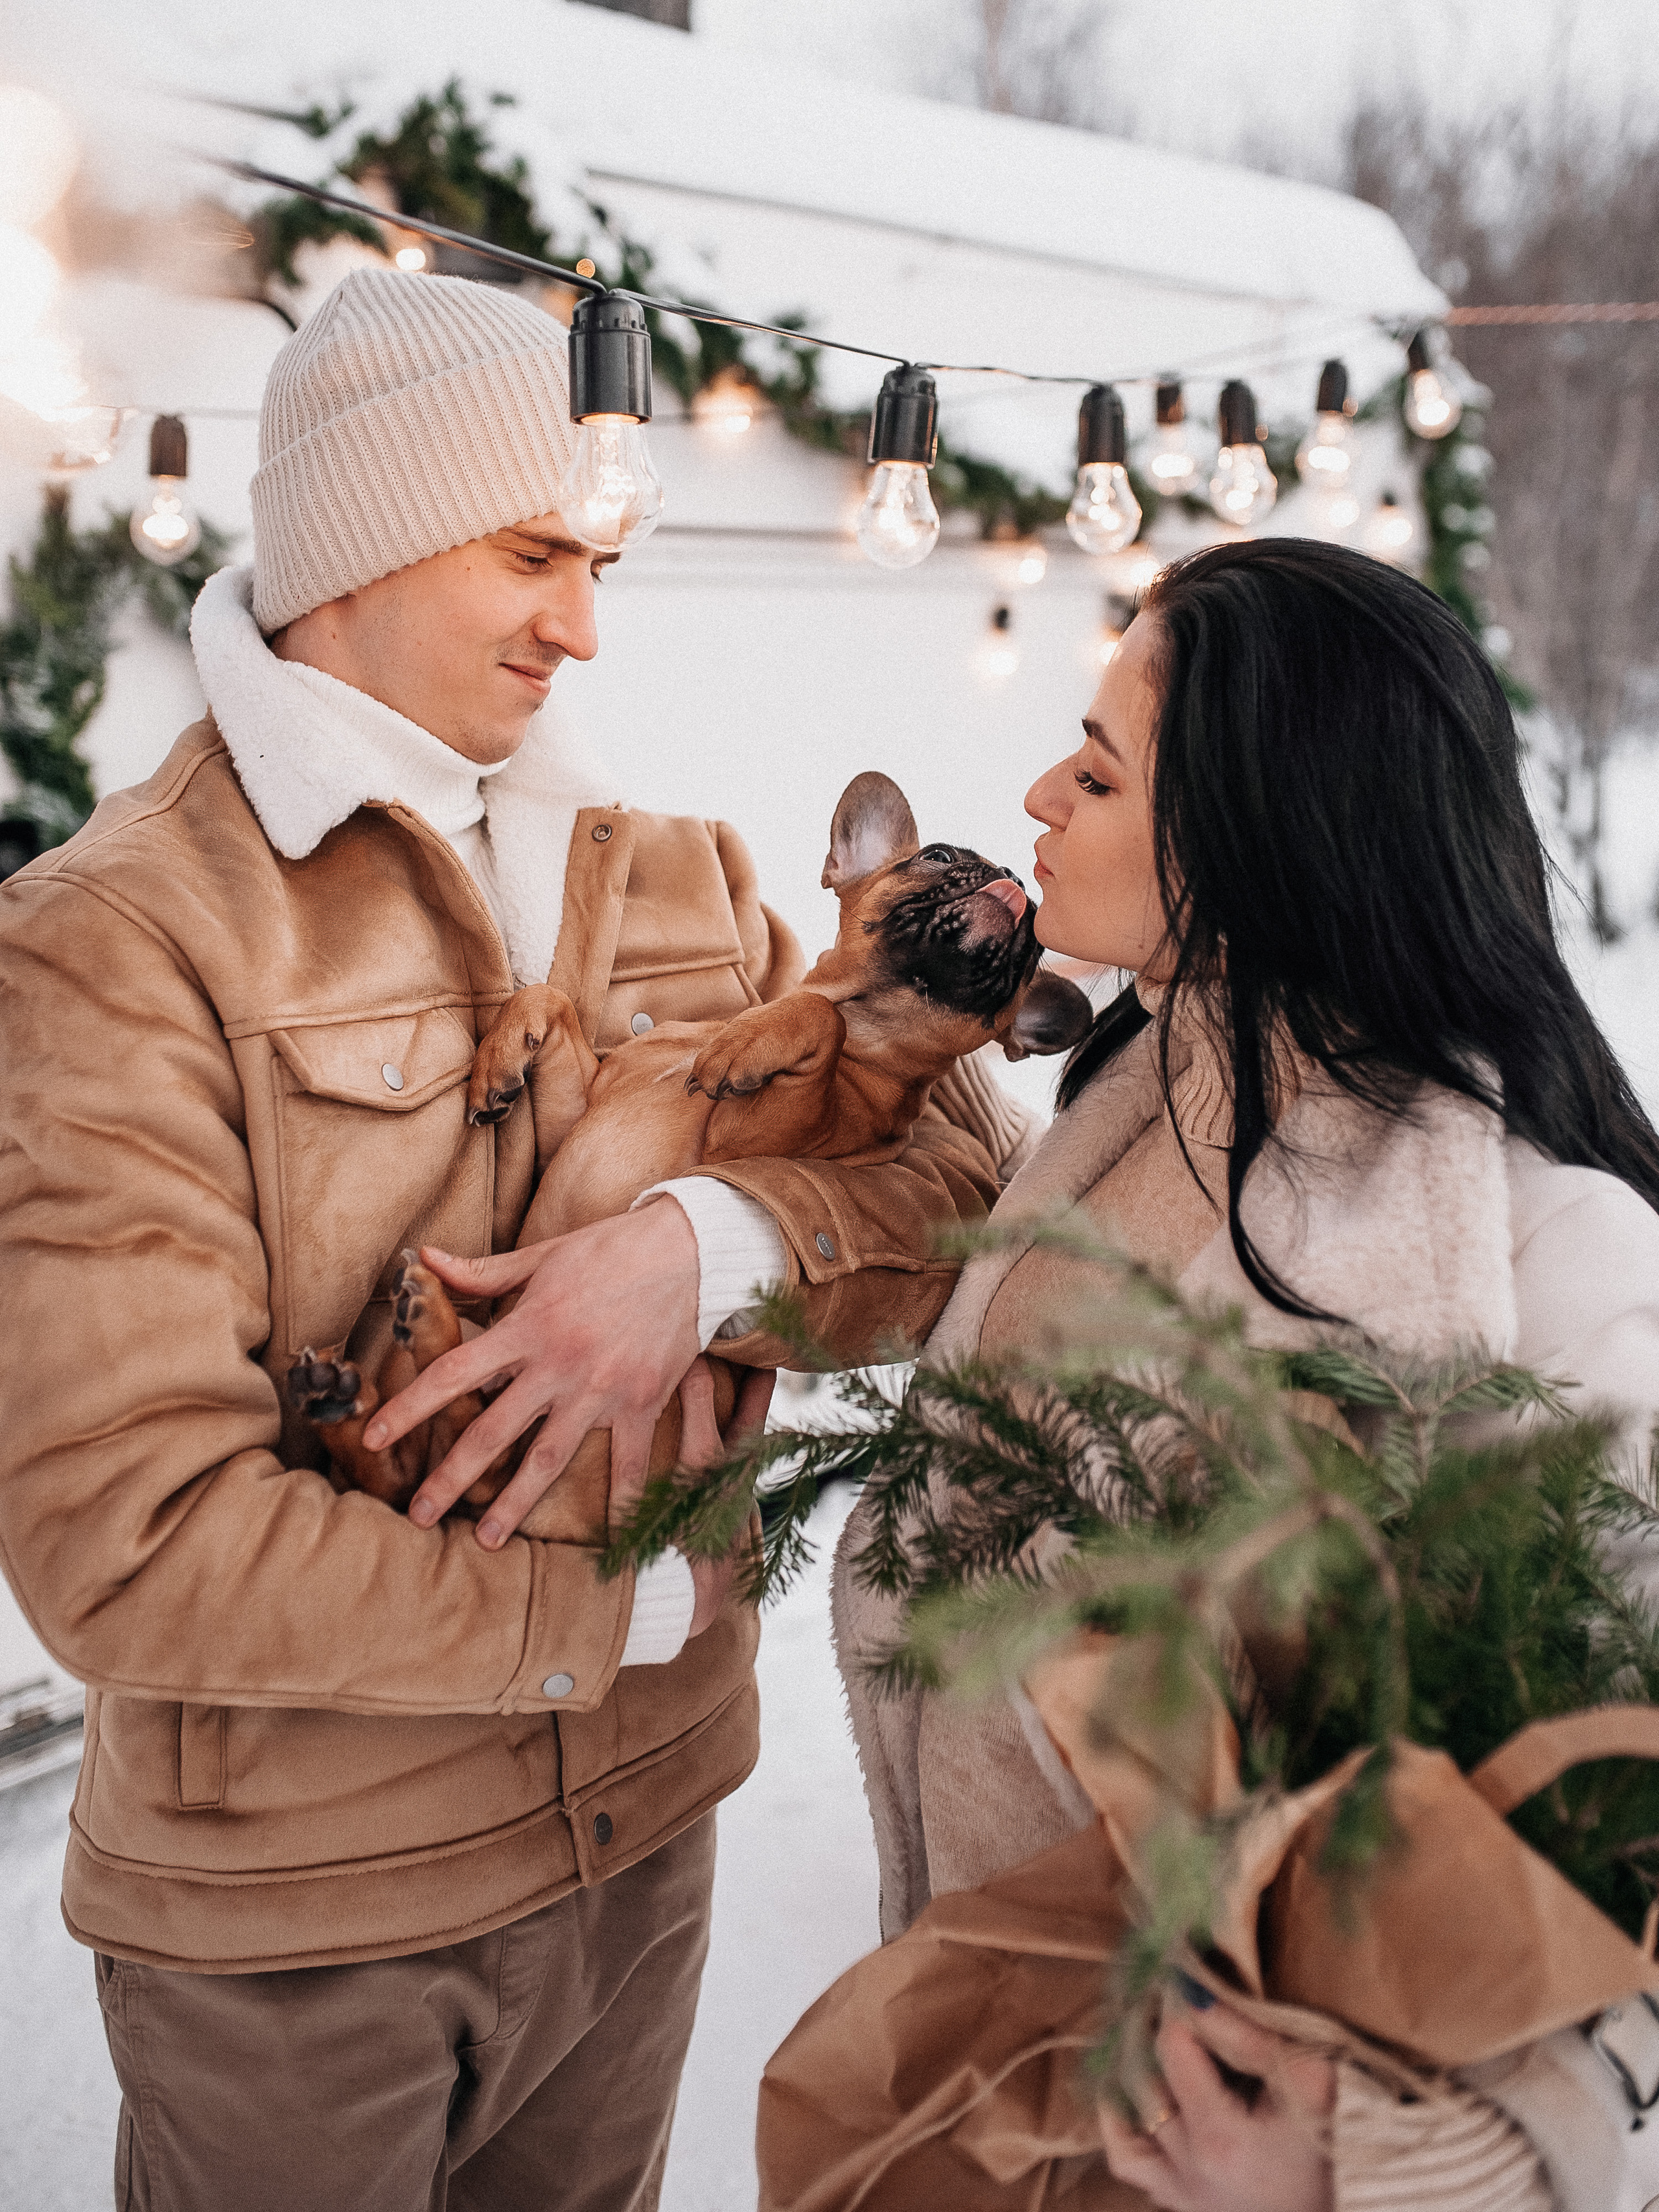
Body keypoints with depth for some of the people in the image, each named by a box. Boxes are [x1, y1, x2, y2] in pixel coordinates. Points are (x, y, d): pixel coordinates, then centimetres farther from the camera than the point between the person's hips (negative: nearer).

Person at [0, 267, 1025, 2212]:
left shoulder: (677, 882, 2)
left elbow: (968, 1173, -3)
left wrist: (714, 1240, -24)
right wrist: (637, 1607, -17)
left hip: (642, 1835, 5)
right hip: (284, 1921, -5)